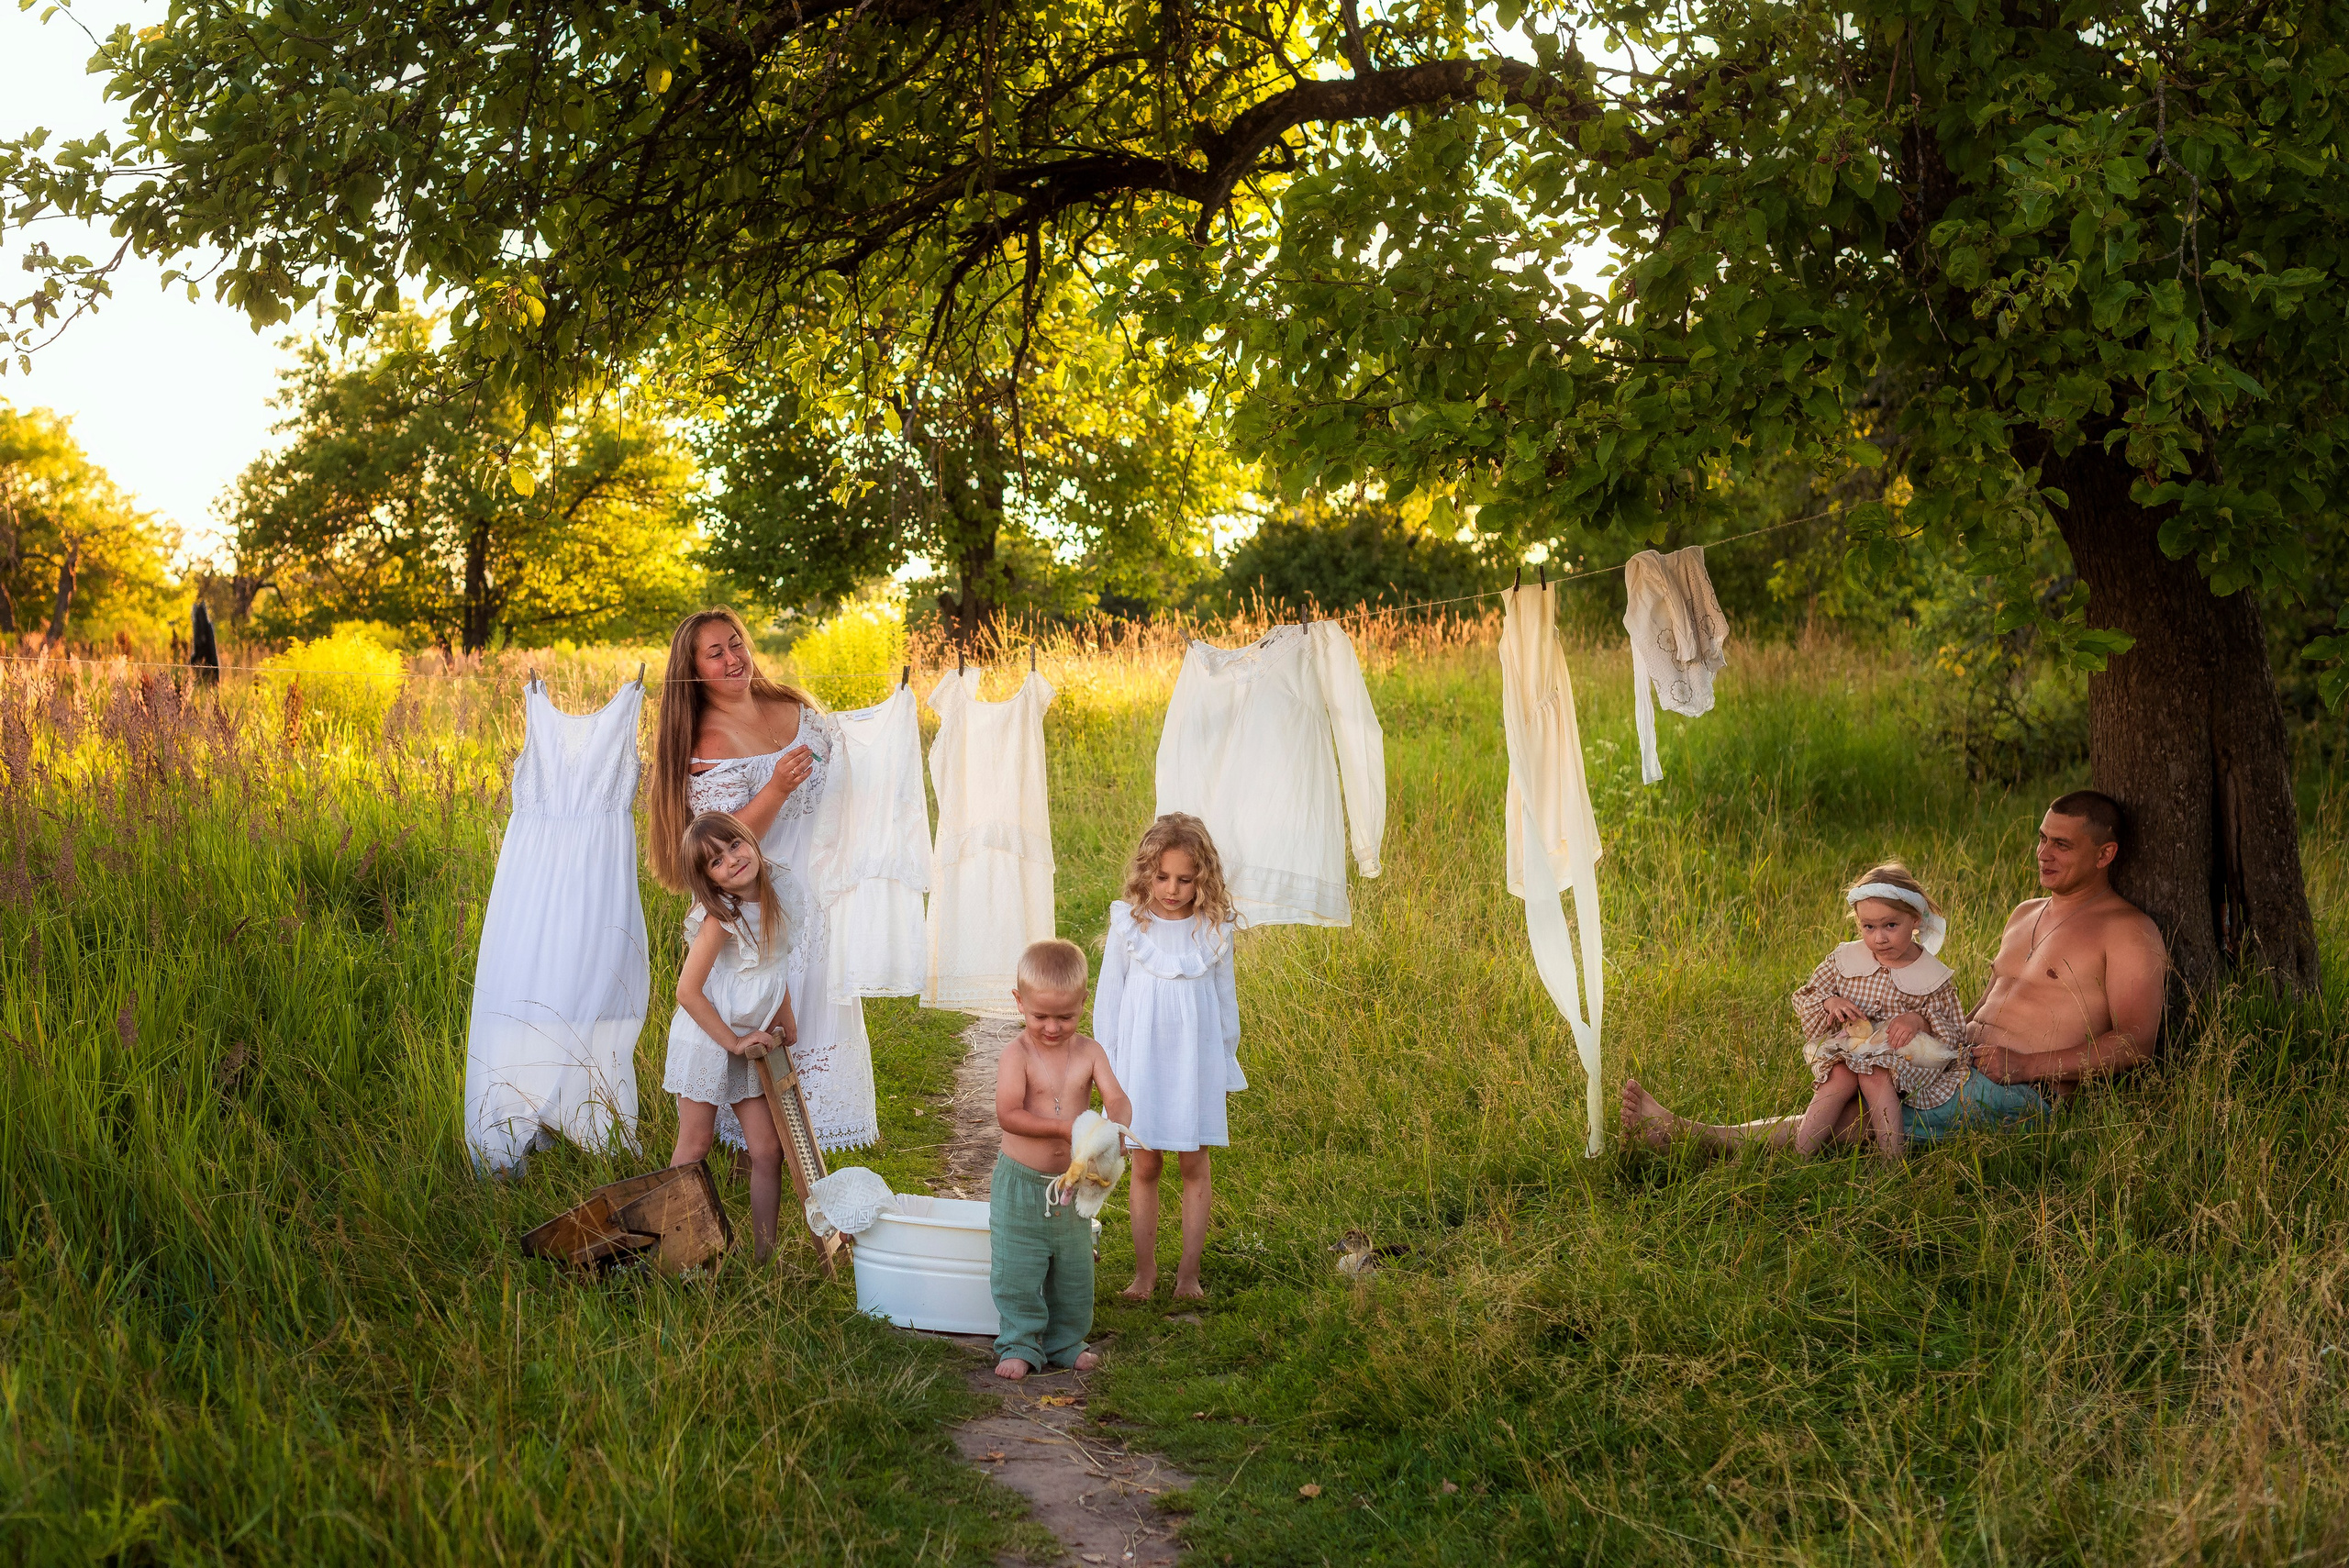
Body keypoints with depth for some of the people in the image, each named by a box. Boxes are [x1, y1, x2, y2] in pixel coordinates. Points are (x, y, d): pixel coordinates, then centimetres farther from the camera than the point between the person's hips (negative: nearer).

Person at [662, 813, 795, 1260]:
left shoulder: (769, 904, 1)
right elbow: (688, 991, -22)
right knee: (695, 1146, 3)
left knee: (768, 1149, 2)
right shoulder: (721, 918, -20)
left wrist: (785, 1024, 7)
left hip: (750, 1045, 6)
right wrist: (734, 1042, -17)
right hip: (706, 1040, -6)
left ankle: (766, 1255, 8)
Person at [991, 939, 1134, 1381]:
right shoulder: (1016, 1055, -13)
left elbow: (1118, 1099, -12)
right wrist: (1065, 1127, -32)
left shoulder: (1089, 1052, -2)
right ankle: (1020, 1345, 16)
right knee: (1017, 1271, 1)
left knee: (1073, 1272, 14)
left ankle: (1065, 1343, 29)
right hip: (1020, 1183, -4)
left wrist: (1113, 1129, -35)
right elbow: (1007, 1115, -23)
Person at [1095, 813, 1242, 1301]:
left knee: (1194, 1165, 7)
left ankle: (1189, 1271, 17)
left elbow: (1225, 1000, 6)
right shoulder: (1128, 924, -6)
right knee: (1144, 1167, 7)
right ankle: (1145, 1269, 18)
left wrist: (1227, 1066, 11)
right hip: (1142, 1064, 0)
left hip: (1196, 1063, 0)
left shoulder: (1213, 929, -5)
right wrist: (1106, 1066, 6)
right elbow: (1109, 998, 3)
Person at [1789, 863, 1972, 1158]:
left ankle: (1892, 1159, -36)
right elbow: (1803, 997, 12)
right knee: (1842, 1077, -31)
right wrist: (1830, 1002, -10)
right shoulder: (1843, 961, 6)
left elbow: (1956, 1036, 2)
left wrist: (1920, 1020, -17)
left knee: (1875, 1077, -34)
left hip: (1903, 1058, -2)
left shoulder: (1934, 977, 0)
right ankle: (1801, 1154, -37)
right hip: (1846, 1053, 2)